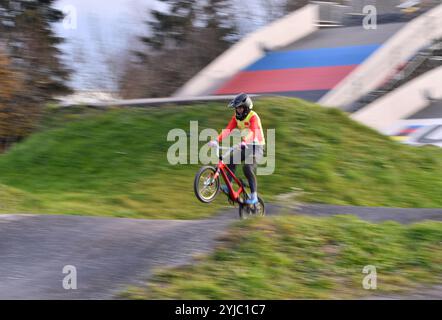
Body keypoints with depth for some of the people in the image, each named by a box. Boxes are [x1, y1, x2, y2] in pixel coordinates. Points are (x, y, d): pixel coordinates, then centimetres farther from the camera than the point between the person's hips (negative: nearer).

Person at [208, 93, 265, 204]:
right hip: (244, 146, 6)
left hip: (256, 146, -6)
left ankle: (254, 196, -18)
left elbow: (252, 132, -34)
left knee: (248, 168, -24)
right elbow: (228, 130, -10)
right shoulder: (236, 117, 1)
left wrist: (244, 142, -53)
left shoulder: (253, 116, -18)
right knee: (231, 160, -19)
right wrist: (217, 140, -27)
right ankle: (228, 186, -16)